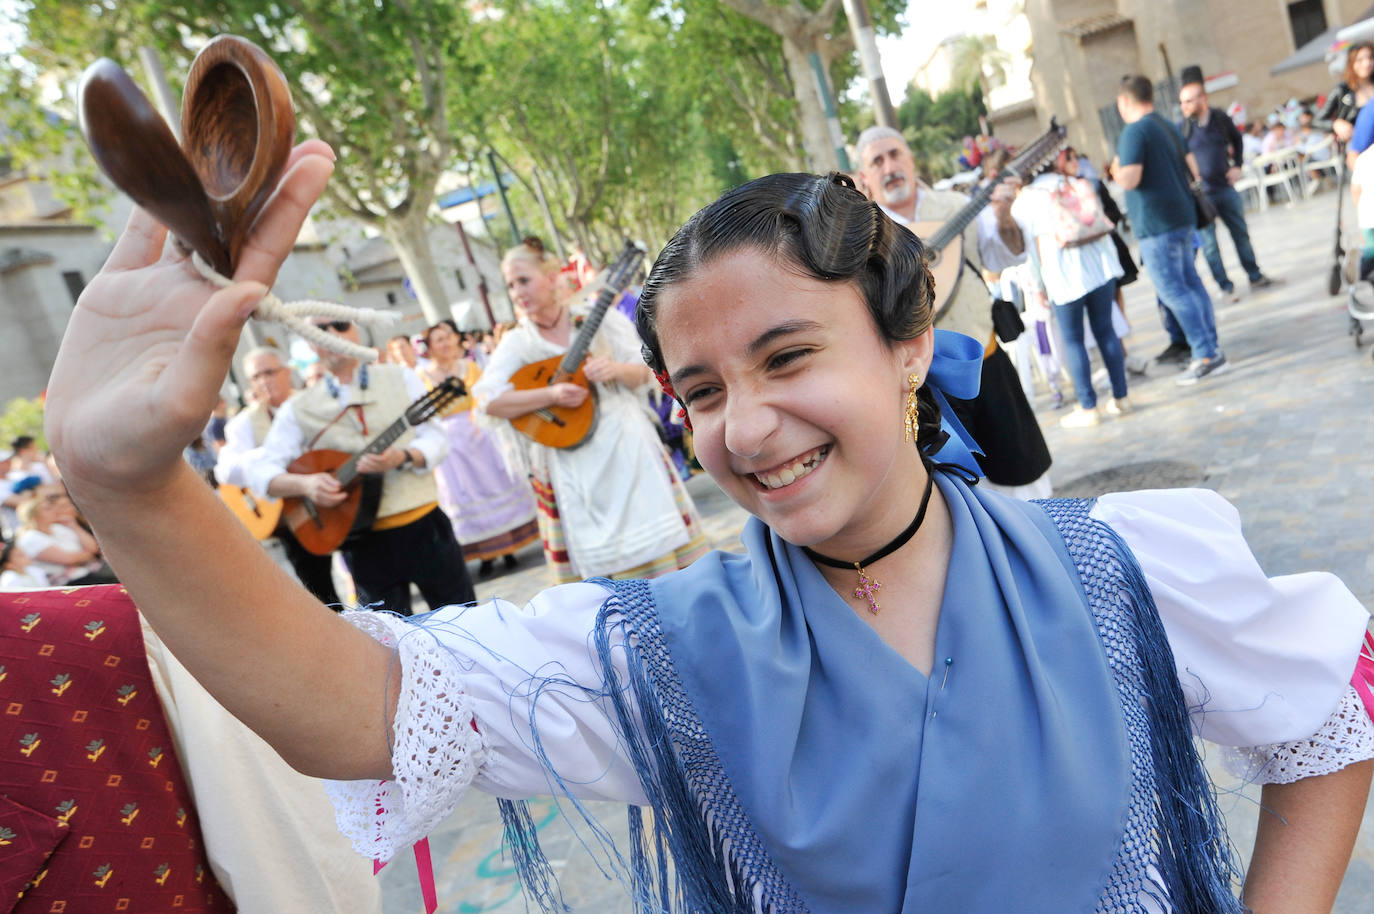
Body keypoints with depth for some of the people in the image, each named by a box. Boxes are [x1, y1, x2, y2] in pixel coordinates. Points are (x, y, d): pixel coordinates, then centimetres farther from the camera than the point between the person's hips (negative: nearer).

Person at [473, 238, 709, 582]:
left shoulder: (596, 317, 1)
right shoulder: (516, 343, 2)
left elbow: (644, 373, 2)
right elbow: (488, 400, -11)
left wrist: (617, 369, -20)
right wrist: (551, 394, -20)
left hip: (625, 444, 0)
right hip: (571, 460, 0)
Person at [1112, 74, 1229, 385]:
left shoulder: (1134, 131, -13)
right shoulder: (1169, 127, 14)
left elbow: (1129, 179, -22)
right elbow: (1193, 170, 17)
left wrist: (1116, 169, -2)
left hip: (1156, 224, -9)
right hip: (1183, 216, 9)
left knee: (1172, 290, -5)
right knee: (1191, 283, 14)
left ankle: (1206, 356, -5)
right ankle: (1211, 350, 19)